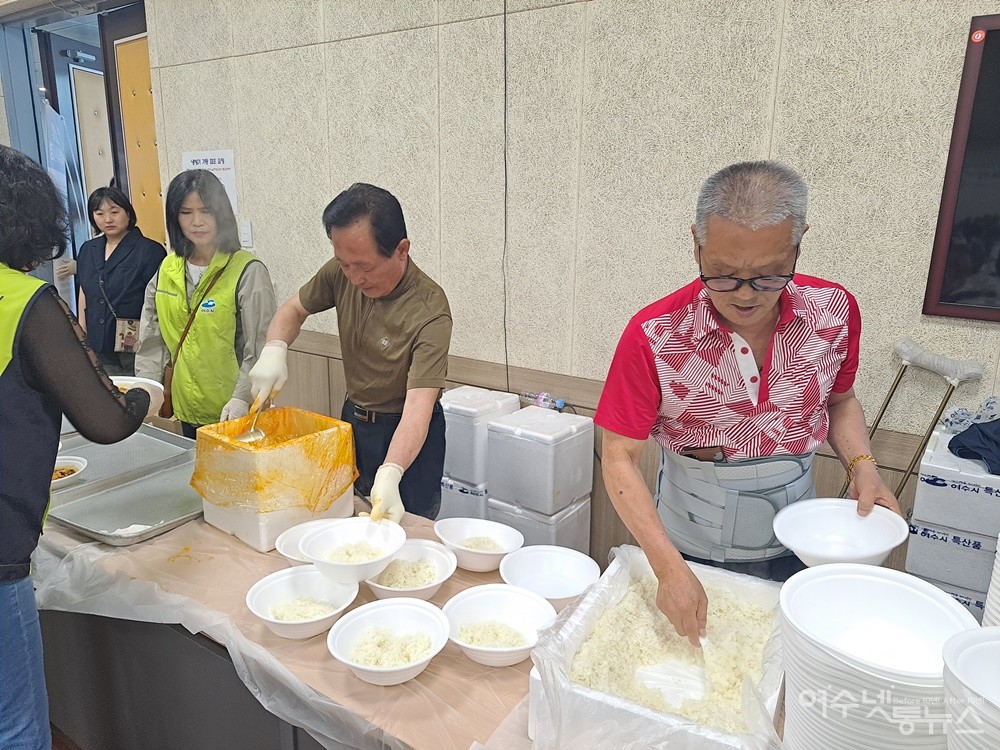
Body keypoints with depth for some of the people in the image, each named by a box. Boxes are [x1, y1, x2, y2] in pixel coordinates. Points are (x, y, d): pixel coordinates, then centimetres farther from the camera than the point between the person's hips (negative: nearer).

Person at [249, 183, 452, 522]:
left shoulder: (429, 313, -31)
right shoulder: (342, 272, -13)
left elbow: (418, 404, -37)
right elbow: (294, 309, 5)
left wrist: (390, 474, -51)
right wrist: (274, 349, -16)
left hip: (404, 432, -6)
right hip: (352, 418, 6)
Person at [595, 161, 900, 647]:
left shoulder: (833, 311, -11)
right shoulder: (654, 336, -22)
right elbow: (620, 459, -19)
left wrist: (861, 466, -9)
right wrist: (669, 568, -25)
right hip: (690, 547, -2)